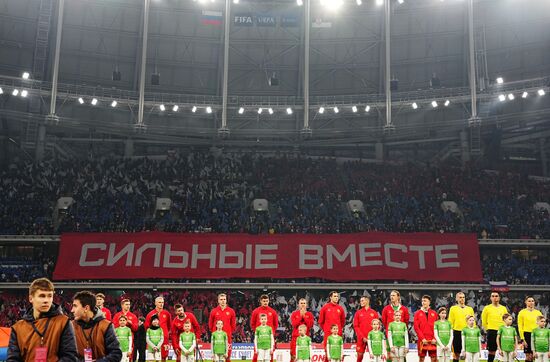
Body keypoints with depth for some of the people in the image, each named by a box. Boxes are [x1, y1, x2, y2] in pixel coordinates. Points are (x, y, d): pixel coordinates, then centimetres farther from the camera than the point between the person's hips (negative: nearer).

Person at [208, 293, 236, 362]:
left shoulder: (231, 311, 4)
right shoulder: (214, 311, 3)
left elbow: (233, 323, 10)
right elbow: (210, 323, 10)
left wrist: (230, 332, 6)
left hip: (227, 336, 0)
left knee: (227, 355, -1)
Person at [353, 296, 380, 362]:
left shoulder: (374, 313, 7)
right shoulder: (358, 312, 6)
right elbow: (356, 326, 1)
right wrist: (362, 337, -8)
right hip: (361, 339, 0)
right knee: (360, 355, -1)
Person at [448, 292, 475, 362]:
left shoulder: (470, 309, 10)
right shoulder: (453, 308, 3)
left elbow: (473, 322, 13)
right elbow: (450, 322, 2)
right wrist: (451, 332, -5)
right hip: (457, 332, -2)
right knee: (456, 353, 3)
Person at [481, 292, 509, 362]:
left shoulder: (503, 308, 8)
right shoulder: (487, 308, 1)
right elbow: (484, 322, 6)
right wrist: (488, 330, 5)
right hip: (492, 332, -2)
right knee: (492, 351, -1)